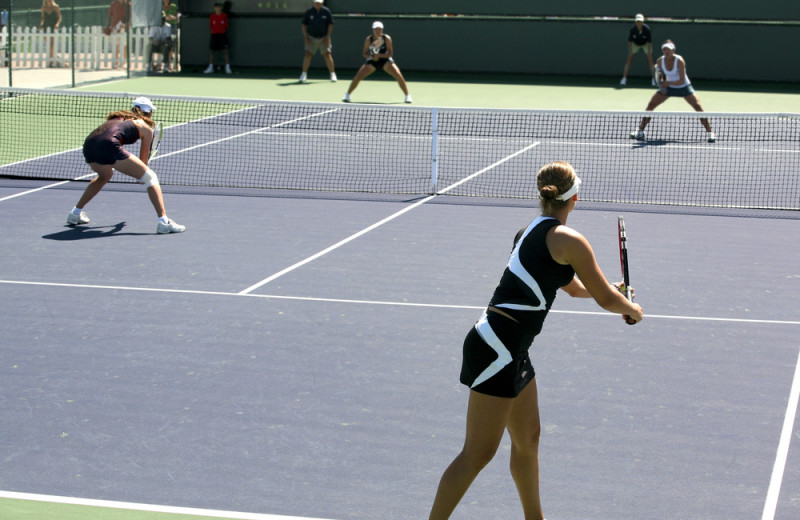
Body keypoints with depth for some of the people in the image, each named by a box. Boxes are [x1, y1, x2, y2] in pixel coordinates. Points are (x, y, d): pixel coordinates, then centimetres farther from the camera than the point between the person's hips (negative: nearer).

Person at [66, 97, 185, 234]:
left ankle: (75, 213, 40)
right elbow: (144, 159, 25)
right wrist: (141, 174, 47)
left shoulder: (117, 117, 35)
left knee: (105, 175, 39)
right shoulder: (145, 127, 19)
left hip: (88, 145, 7)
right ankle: (164, 221, -10)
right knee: (150, 177, 4)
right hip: (108, 145, -7)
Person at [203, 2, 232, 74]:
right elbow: (210, 26, 9)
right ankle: (210, 68, 15)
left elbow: (226, 26, 3)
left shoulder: (224, 16, 1)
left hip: (222, 34, -2)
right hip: (214, 34, 3)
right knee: (212, 51, 6)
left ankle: (228, 68, -5)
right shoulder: (212, 16, 6)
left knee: (225, 51, -8)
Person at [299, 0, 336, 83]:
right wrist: (305, 36, -5)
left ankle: (333, 74, 2)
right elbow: (304, 24, 4)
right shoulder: (309, 11, -2)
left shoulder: (326, 11, -2)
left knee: (327, 54, -8)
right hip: (311, 38, 0)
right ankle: (304, 74, 0)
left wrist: (327, 36, -6)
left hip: (323, 38, 0)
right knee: (308, 54, -10)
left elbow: (330, 24, 2)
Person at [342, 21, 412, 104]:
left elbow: (390, 54, -16)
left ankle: (407, 96, -4)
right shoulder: (368, 39, -14)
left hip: (386, 60, -1)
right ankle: (347, 95, 8)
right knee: (358, 77, -12)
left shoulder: (387, 38, -17)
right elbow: (365, 53, -6)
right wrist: (372, 56, -27)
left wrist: (379, 55, -31)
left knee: (399, 76, -20)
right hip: (372, 61, 1)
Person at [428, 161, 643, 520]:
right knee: (478, 454, -6)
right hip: (498, 349, -9)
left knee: (527, 440, 20)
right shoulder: (569, 240, -11)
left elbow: (573, 286, 32)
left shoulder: (530, 232, 15)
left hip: (512, 352, 9)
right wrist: (632, 310, 19)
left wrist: (612, 292, 42)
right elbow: (606, 299, -1)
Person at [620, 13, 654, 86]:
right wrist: (630, 52, -16)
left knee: (650, 60, -10)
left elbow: (649, 42, -23)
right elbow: (630, 41, -15)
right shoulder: (632, 29, -26)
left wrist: (649, 52, -24)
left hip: (645, 44, -1)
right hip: (635, 44, 1)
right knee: (629, 60, -6)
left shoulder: (647, 29, -30)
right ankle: (624, 78, 0)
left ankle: (654, 79, -2)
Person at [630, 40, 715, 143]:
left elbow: (682, 81, -26)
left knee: (698, 106, -19)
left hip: (683, 87, -4)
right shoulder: (660, 61, -12)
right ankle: (640, 131, 6)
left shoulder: (679, 61, -25)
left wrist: (668, 83, -34)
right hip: (668, 87, 4)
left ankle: (709, 133, -11)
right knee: (650, 105, -6)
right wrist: (662, 86, -13)